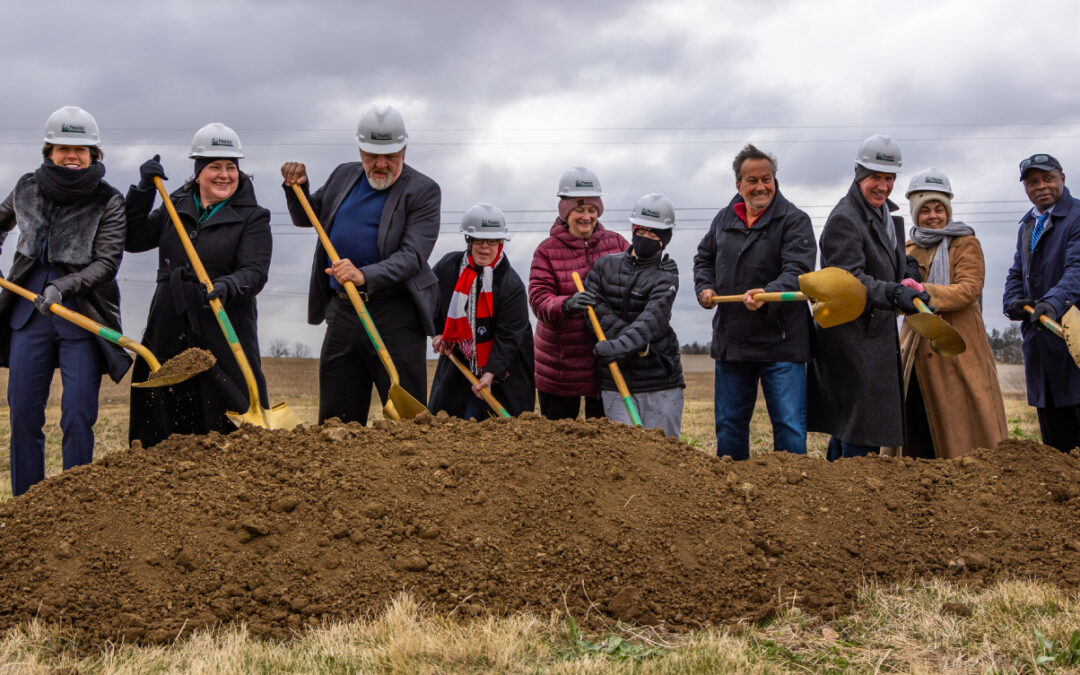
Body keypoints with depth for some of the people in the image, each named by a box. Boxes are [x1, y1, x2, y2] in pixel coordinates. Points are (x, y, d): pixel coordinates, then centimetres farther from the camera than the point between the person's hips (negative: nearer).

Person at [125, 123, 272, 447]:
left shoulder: (252, 218, 1)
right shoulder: (176, 207, 15)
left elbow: (254, 272, -11)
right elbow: (133, 240, 10)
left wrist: (226, 287, -32)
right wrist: (144, 190, 2)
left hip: (223, 335, -4)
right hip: (169, 332, 4)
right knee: (162, 425, 9)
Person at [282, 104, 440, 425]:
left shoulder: (423, 190, -6)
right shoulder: (343, 176, 13)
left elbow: (412, 256, -17)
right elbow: (305, 217, 28)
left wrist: (365, 276, -32)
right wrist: (296, 188, 7)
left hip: (394, 316, -5)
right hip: (342, 313, 6)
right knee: (336, 418, 10)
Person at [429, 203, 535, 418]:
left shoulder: (511, 284, -17)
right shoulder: (448, 266, -5)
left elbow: (508, 336, -18)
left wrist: (491, 373, -26)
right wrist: (435, 332, 9)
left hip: (500, 368, -4)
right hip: (456, 360, 4)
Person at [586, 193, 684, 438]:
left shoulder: (666, 278, -1)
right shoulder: (605, 265, 9)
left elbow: (653, 318, -19)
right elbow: (594, 308, -5)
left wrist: (623, 344, -38)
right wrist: (639, 344, -15)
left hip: (660, 383, -2)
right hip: (615, 381, 2)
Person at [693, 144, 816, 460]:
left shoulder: (794, 220, -5)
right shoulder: (724, 219, 12)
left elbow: (797, 271, -18)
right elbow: (704, 258, 27)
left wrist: (768, 294, -36)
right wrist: (705, 287, 7)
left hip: (780, 342, -5)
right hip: (731, 341, 5)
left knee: (790, 427, -5)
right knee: (729, 424, 14)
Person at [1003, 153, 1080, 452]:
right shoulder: (1026, 226, 19)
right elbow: (1016, 273, 18)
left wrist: (1055, 301, -37)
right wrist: (1013, 301, -4)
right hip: (1039, 342, 7)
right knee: (1055, 439, 11)